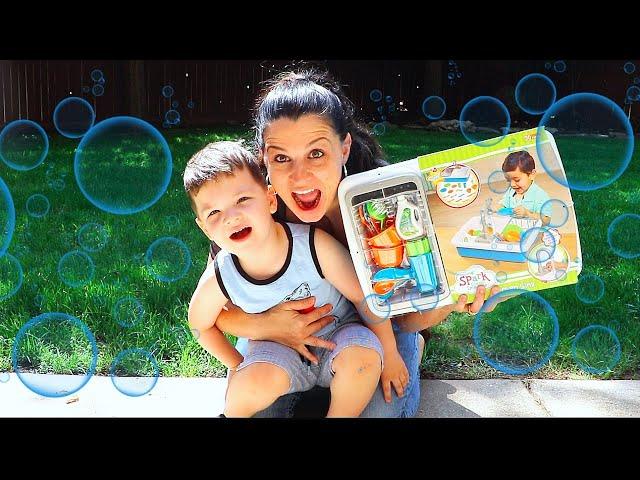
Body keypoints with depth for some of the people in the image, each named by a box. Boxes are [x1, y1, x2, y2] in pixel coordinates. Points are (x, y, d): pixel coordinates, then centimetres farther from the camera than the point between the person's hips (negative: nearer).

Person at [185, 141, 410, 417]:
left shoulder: (315, 246, -29)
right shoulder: (217, 281, -21)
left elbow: (363, 296, -15)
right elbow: (200, 323, 3)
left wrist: (389, 354, -5)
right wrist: (240, 367, 1)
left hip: (337, 337, 0)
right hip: (279, 352, 1)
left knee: (364, 351, -32)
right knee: (259, 378, -31)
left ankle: (341, 414, -5)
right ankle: (231, 412, 3)